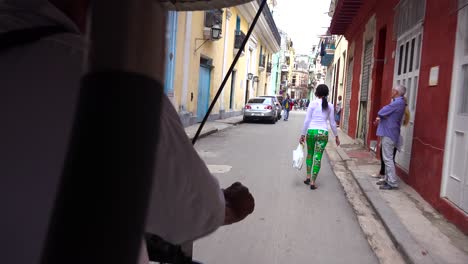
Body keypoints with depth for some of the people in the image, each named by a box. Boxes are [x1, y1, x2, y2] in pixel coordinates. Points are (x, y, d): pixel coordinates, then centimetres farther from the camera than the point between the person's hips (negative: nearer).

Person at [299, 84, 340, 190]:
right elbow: (332, 122, 7)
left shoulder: (313, 103, -1)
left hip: (311, 131, 0)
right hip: (323, 132, 0)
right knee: (318, 157, 4)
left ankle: (308, 177, 20)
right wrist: (336, 136, 18)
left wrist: (303, 134, 2)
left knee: (310, 154, 21)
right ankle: (313, 182, 4)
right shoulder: (330, 105, 4)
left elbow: (307, 120, -4)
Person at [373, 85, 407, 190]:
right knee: (387, 158, 15)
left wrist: (379, 117, 3)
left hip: (389, 134, -10)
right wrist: (380, 119, 1)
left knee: (388, 159, -8)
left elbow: (381, 112, -19)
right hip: (388, 133, 10)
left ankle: (392, 183, -4)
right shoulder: (399, 102, 15)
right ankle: (387, 179, 23)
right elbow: (388, 115, 18)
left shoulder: (397, 103, -19)